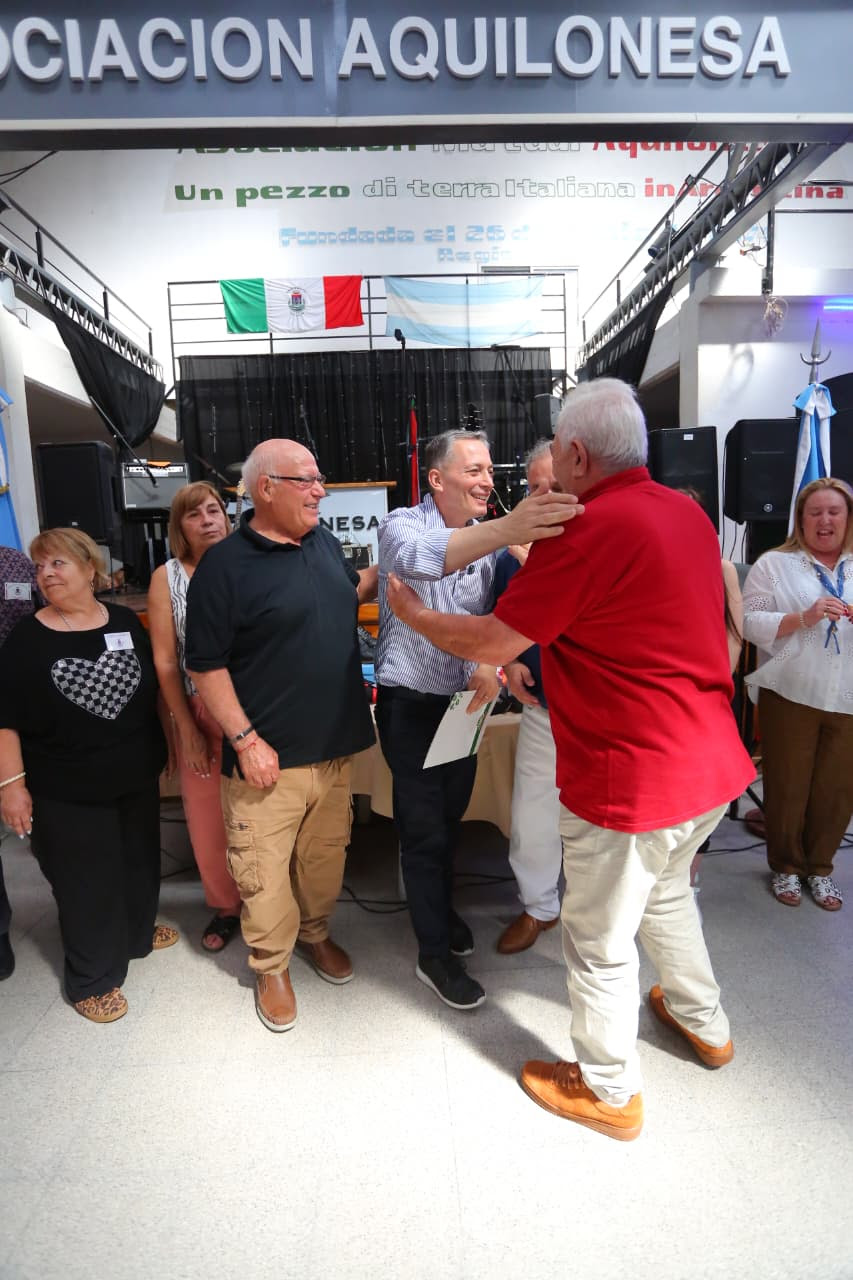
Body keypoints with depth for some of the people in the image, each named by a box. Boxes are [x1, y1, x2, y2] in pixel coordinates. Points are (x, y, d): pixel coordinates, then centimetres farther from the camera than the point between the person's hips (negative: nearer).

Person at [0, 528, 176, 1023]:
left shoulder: (126, 622, 0)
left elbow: (157, 689, 9)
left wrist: (170, 746, 10)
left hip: (137, 776, 4)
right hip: (67, 791, -4)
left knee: (141, 861, 20)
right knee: (86, 882, 6)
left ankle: (138, 932, 46)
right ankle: (93, 979, 26)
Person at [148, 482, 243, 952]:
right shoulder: (167, 578, -1)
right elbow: (164, 661, -1)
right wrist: (187, 727, -3)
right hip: (200, 713, 1)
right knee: (207, 817, 11)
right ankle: (225, 906, 33)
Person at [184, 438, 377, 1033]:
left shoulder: (323, 540, 7)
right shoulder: (225, 564, -13)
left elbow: (352, 591, 26)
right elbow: (206, 666, -12)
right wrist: (245, 739, -15)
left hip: (334, 744, 6)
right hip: (271, 755, -6)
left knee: (326, 852, 19)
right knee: (264, 868, 6)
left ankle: (316, 933, 44)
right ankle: (272, 966, 30)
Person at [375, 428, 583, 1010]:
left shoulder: (486, 537, 1)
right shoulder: (403, 525, -18)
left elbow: (488, 614, 4)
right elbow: (418, 557, -43)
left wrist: (488, 662, -19)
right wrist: (504, 530, -60)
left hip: (464, 701, 6)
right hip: (411, 703, -6)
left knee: (451, 815, 22)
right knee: (424, 828, 5)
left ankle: (442, 907, 46)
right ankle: (434, 954, 23)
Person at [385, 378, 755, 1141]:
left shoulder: (585, 532, -22)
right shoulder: (687, 513, 4)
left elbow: (493, 643, -15)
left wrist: (414, 615, 1)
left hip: (632, 776, -9)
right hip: (711, 761, 9)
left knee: (601, 942, 13)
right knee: (667, 894, 31)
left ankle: (609, 1091, 34)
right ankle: (705, 1024, 52)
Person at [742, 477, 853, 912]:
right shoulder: (774, 564, 2)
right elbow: (751, 622, -7)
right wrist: (804, 618, -19)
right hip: (791, 696, -3)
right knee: (787, 787, 7)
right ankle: (785, 867, 28)